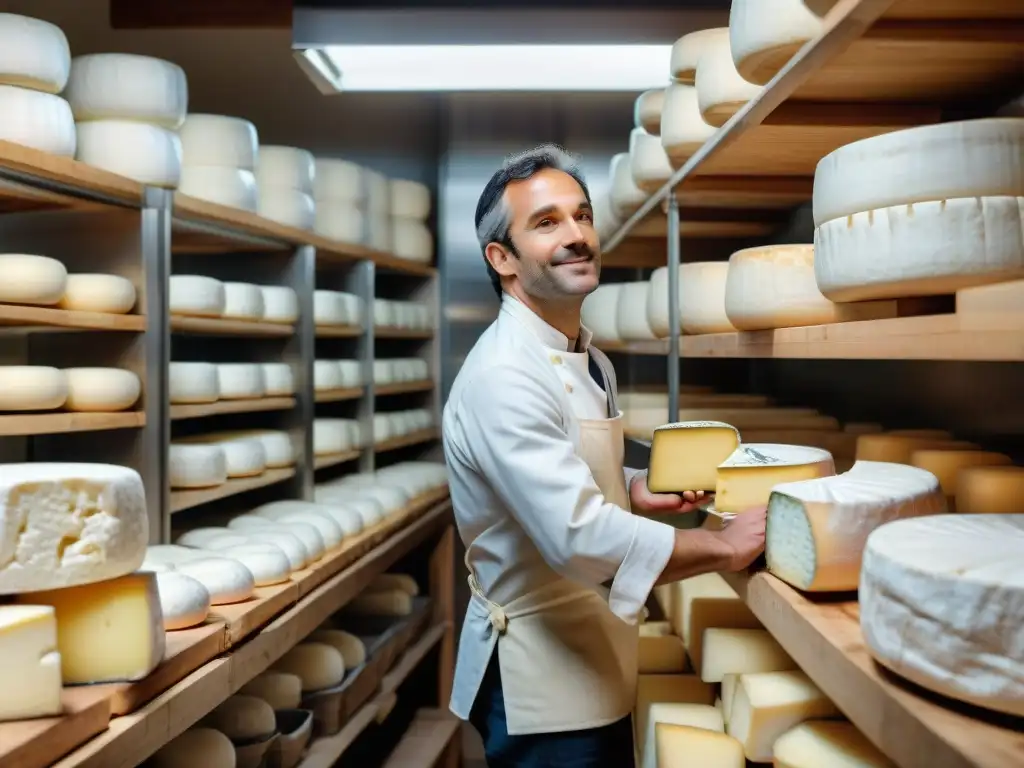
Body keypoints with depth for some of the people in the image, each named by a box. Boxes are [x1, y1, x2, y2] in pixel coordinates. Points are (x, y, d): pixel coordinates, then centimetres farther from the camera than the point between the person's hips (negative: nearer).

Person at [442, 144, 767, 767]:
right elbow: (582, 538, -31)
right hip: (544, 678, -8)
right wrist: (724, 547, -21)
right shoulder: (503, 376, -24)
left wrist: (635, 490, 2)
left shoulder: (590, 363, 7)